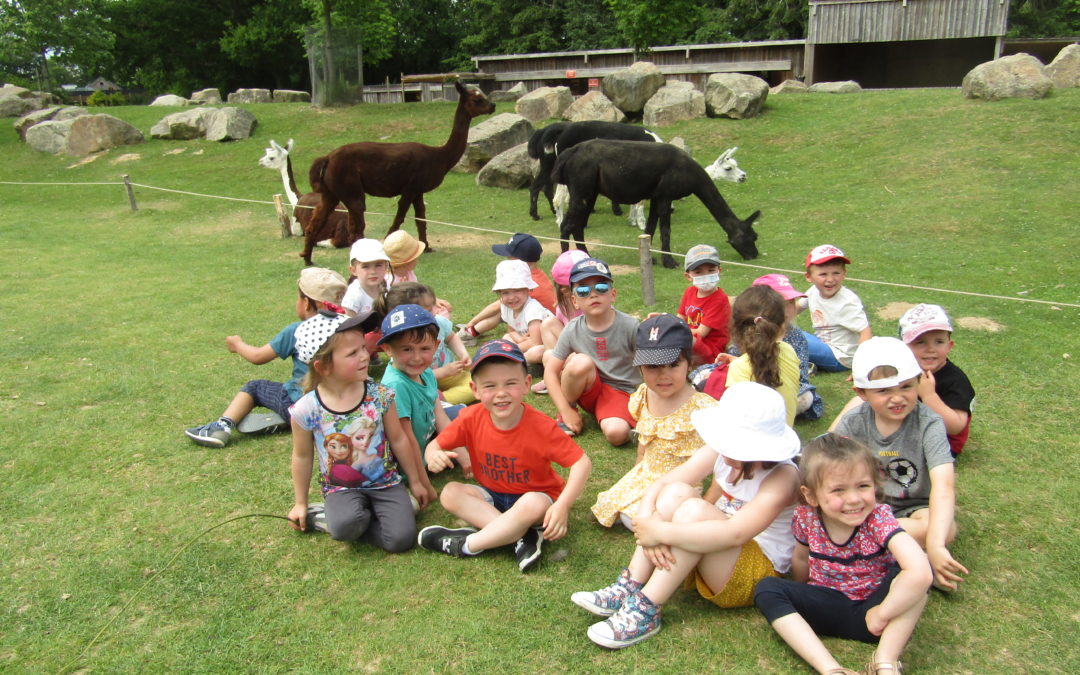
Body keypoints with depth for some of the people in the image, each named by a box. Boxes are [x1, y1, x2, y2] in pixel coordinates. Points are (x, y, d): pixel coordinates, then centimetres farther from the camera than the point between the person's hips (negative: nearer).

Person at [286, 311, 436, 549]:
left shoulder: (379, 395, -10)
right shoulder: (306, 410, -14)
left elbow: (399, 441, 3)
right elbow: (302, 457, 3)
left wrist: (415, 482, 12)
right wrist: (300, 503, 13)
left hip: (385, 482, 3)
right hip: (341, 488, -2)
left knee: (401, 538, -18)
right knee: (344, 527, -34)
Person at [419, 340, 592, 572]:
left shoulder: (541, 427, -26)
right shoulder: (472, 419, -15)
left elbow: (582, 462, -26)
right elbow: (435, 445, -5)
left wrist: (562, 506, -39)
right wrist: (434, 455, -31)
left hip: (536, 495, -4)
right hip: (493, 496, 4)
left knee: (532, 504, -37)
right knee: (450, 493, -20)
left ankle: (464, 545, -20)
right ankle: (522, 536, -27)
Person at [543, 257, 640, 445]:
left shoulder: (629, 326, -14)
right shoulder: (573, 329, -8)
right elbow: (551, 371, -7)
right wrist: (566, 411, -14)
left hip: (621, 392, -3)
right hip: (590, 391, 3)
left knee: (617, 433, -35)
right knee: (582, 361, -31)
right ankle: (563, 416, -6)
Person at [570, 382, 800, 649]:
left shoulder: (783, 476, -23)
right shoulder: (720, 452, -6)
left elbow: (734, 534, -37)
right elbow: (658, 485, -10)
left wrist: (660, 531, -35)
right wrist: (646, 523, -31)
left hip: (759, 571, -6)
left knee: (693, 509, -31)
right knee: (676, 491, -21)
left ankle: (645, 611, -27)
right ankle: (628, 588, -21)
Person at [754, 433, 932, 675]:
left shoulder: (878, 517, -21)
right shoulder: (806, 517, -12)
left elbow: (920, 572, -36)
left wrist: (881, 614, -28)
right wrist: (800, 599, 17)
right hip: (829, 608, 3)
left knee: (916, 570, -28)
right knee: (766, 589, -20)